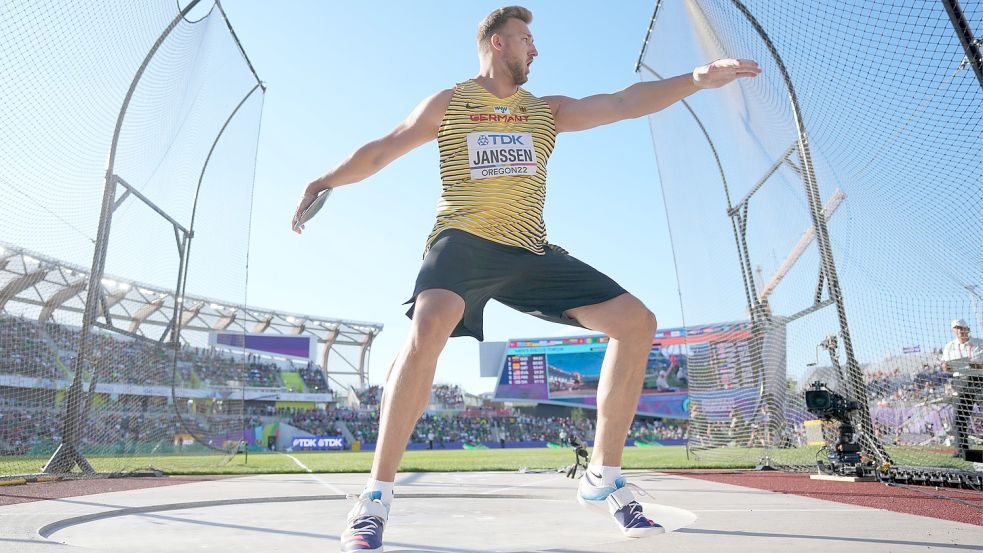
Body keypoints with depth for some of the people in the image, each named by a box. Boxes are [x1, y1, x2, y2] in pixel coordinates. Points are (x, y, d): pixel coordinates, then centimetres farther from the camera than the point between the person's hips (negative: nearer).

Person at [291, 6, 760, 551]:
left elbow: (621, 103, 6)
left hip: (529, 251, 4)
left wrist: (696, 78, -6)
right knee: (429, 325, -36)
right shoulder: (448, 104, 11)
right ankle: (375, 497, -20)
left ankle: (603, 478, 4)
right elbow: (380, 151, 13)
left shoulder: (547, 111, 18)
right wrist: (323, 182, 2)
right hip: (462, 241, -4)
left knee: (636, 322, -6)